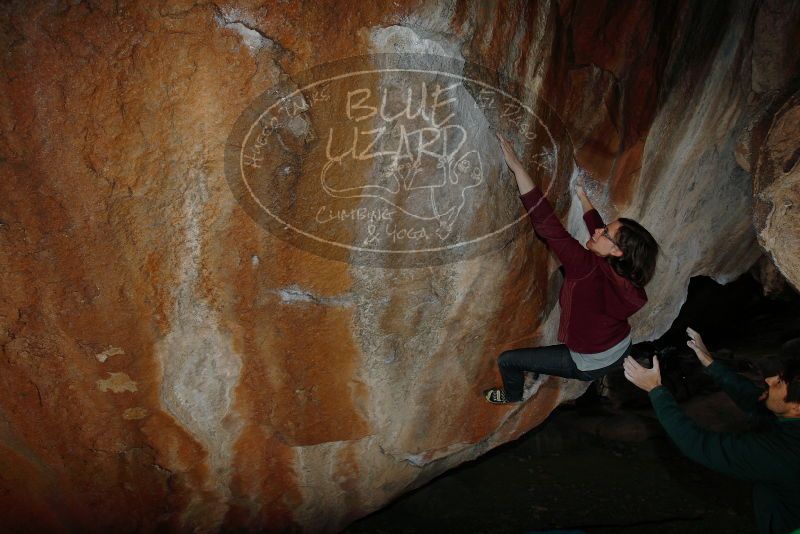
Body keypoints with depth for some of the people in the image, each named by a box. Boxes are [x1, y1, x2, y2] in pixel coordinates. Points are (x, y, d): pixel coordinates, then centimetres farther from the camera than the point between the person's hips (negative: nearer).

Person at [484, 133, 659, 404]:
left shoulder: (588, 269, -36)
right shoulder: (622, 270, -14)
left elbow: (549, 227, -43)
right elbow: (595, 227, 7)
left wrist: (517, 168, -43)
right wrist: (583, 196, 15)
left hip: (591, 365, -7)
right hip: (621, 351, 7)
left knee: (507, 359, 2)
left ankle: (512, 395, 34)